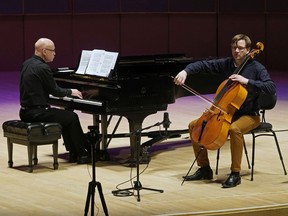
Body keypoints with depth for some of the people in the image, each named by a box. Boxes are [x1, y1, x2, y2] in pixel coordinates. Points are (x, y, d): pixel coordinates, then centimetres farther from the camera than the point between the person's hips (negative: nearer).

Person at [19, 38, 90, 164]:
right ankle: (82, 155, 15)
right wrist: (70, 92, 8)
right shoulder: (43, 68, -18)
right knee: (72, 117, 6)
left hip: (26, 111, 9)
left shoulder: (27, 64, 10)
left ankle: (73, 154, 25)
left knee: (66, 116, 24)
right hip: (37, 113, -9)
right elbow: (55, 91, -11)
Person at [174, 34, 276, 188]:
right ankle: (204, 169, 7)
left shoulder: (256, 68, -12)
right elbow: (203, 65, 0)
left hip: (249, 115, -6)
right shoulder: (226, 64, 1)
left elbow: (272, 88, -25)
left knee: (234, 129, -39)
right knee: (194, 125, -1)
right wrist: (186, 71, -19)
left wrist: (247, 81, -31)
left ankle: (235, 174, -28)